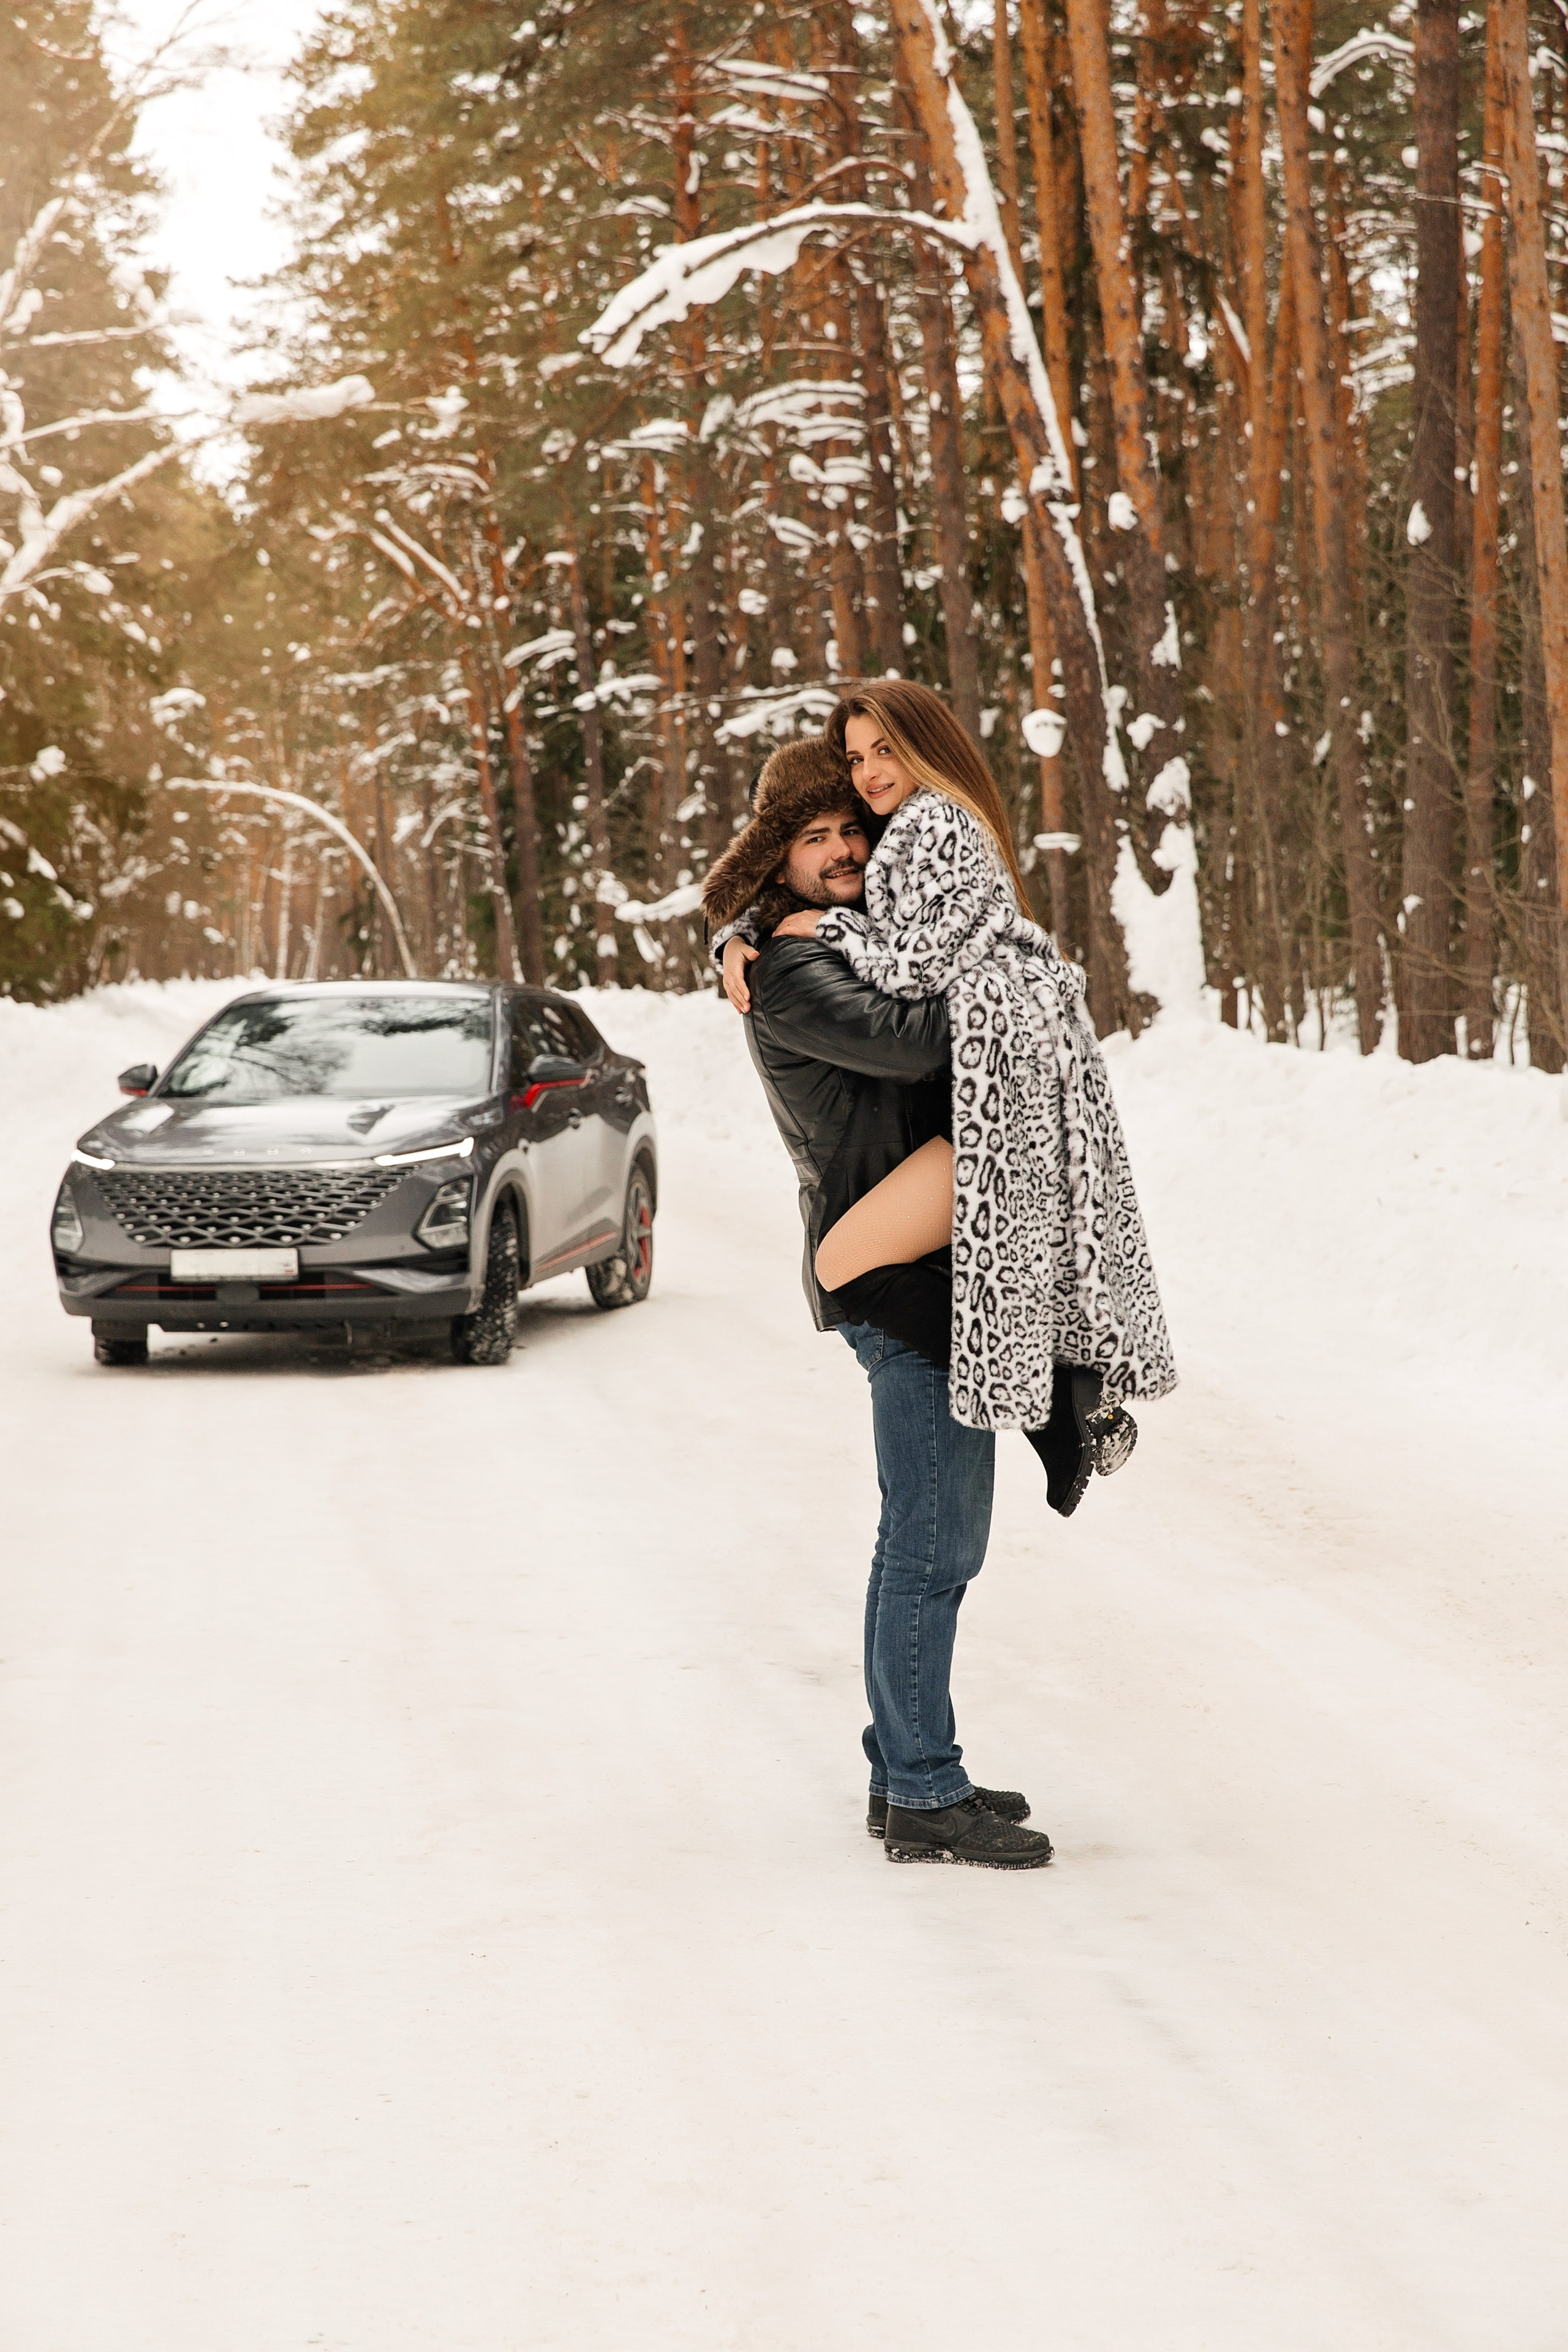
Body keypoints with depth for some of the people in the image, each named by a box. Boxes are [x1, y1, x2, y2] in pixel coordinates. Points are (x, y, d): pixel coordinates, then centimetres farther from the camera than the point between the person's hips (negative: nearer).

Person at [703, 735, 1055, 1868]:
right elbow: (904, 1043, -27)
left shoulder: (864, 947, 18)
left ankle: (907, 1770, 23)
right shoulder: (789, 972, -13)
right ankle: (924, 1798, -7)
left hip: (935, 1275, 10)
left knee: (927, 1541, 15)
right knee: (934, 1543, -10)